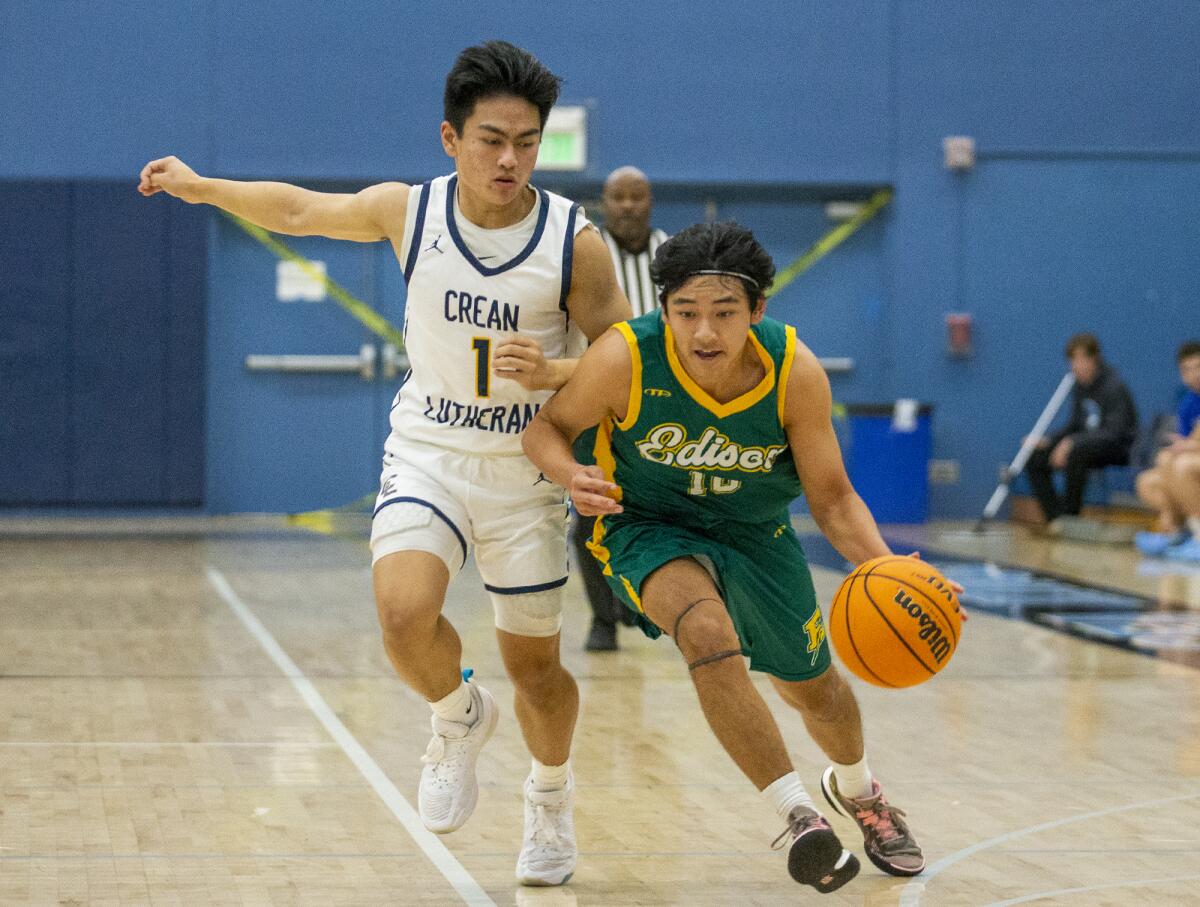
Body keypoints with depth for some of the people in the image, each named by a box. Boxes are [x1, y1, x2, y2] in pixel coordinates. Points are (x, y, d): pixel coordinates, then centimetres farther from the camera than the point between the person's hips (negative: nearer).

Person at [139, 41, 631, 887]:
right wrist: (201, 186, 19)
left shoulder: (575, 241, -15)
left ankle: (551, 800, 39)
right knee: (405, 612, -26)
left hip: (525, 469, 0)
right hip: (426, 454, 1)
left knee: (535, 665, 8)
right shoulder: (407, 211, -9)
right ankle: (460, 716, 7)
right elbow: (301, 209, 9)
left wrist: (553, 372, -27)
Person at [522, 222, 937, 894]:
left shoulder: (796, 372, -26)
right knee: (708, 632, -34)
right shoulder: (626, 358, -31)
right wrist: (571, 474, -37)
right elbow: (547, 426, -14)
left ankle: (857, 789, 56)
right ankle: (798, 814, -19)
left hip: (754, 531, 3)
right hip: (648, 527, -2)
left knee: (813, 686, 19)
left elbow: (831, 497, -16)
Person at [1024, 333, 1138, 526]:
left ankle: (1069, 516, -27)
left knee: (1076, 452, -37)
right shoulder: (1079, 386, 6)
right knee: (1035, 458, -6)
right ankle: (1055, 519, -11)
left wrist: (1072, 443, -33)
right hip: (1088, 443, 8)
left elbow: (1114, 432, -25)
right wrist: (1047, 440, -4)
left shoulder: (1114, 387, -17)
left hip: (1119, 447, -8)